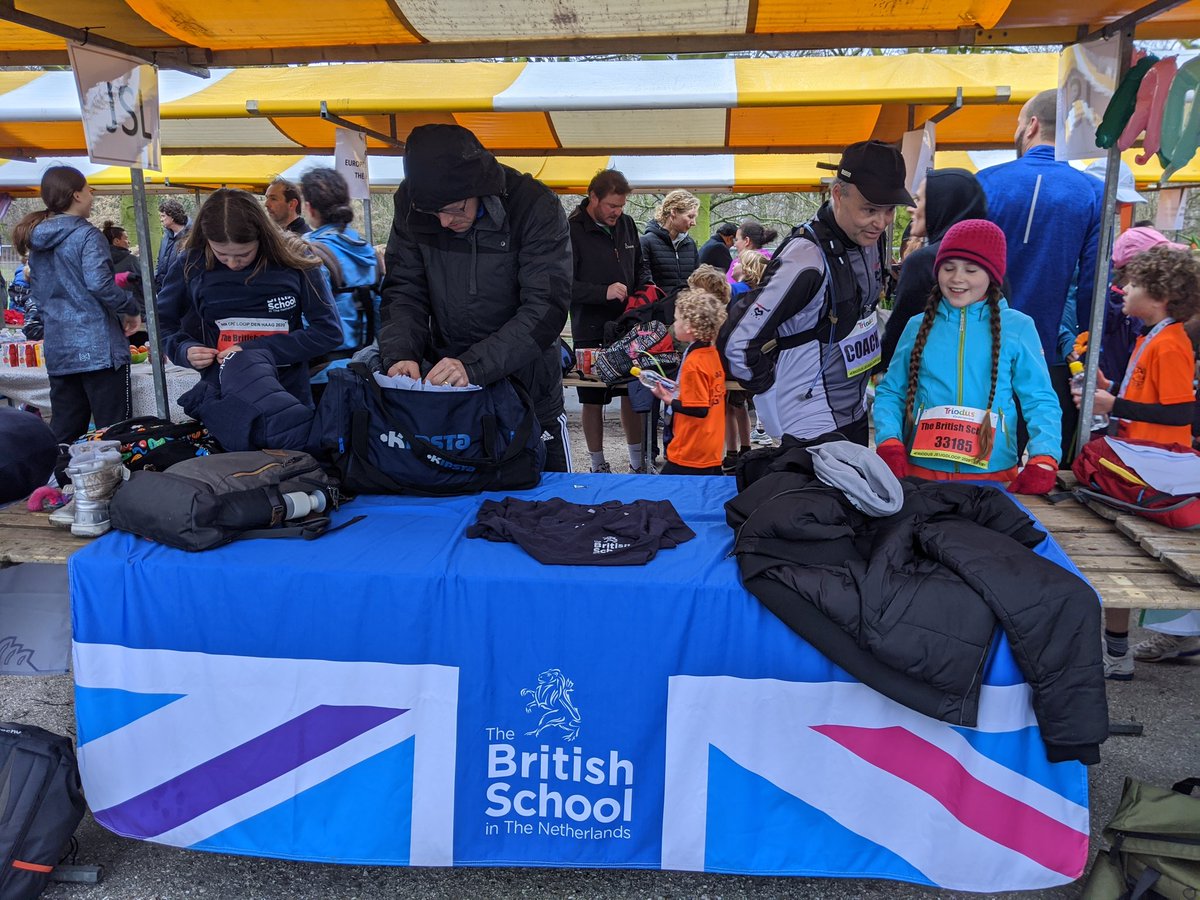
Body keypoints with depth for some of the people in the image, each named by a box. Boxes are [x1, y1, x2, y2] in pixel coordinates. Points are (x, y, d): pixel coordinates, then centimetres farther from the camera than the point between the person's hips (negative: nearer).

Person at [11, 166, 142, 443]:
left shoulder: (37, 240, 15)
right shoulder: (86, 235, -9)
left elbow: (39, 296, 20)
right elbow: (99, 285, -21)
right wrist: (131, 310, -8)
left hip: (58, 350, 8)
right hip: (98, 347, -8)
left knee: (63, 437, 12)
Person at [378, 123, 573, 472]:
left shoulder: (535, 207, -18)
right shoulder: (411, 204, -7)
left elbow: (546, 306, -25)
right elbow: (404, 292, -4)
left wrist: (474, 365, -36)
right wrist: (401, 353, -24)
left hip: (527, 388, -2)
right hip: (446, 391, 3)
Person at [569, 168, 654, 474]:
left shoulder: (626, 224, 6)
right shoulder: (571, 230, -13)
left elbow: (640, 265, 20)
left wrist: (646, 286, 1)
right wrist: (603, 292, -26)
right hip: (590, 331, -5)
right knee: (593, 399, 7)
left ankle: (638, 462, 27)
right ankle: (598, 466, 21)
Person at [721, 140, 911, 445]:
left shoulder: (872, 239, 0)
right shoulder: (807, 259, -27)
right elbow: (738, 341, -27)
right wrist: (779, 393, -13)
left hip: (855, 416, 9)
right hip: (811, 427, -9)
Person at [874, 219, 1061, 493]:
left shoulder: (1018, 327, 0)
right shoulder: (918, 326, 6)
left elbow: (1040, 400, 0)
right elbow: (890, 392, 8)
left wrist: (1043, 461, -15)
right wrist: (889, 443, -10)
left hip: (993, 474, -1)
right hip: (919, 470, 1)